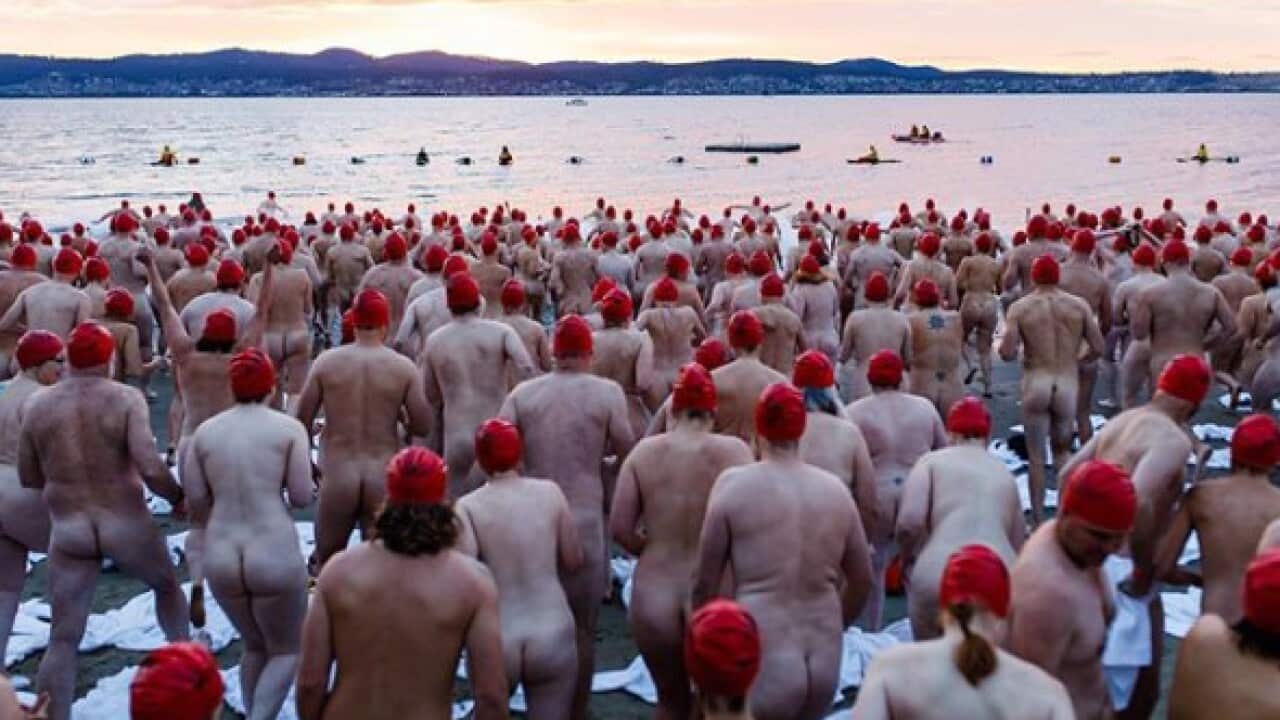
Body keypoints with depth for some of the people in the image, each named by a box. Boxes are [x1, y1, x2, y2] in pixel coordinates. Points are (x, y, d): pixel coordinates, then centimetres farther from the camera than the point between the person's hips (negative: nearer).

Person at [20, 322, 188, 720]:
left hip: (68, 530, 2)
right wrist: (178, 497, -3)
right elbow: (150, 467, -22)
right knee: (167, 586, 28)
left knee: (63, 639, 7)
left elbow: (28, 477, 7)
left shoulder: (38, 405, -1)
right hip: (127, 524, -2)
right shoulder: (126, 398, -12)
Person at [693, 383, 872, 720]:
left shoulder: (734, 484, -8)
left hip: (761, 662, -5)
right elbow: (862, 578, 14)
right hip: (826, 663, 5)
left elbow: (705, 581, -4)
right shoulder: (835, 488, 4)